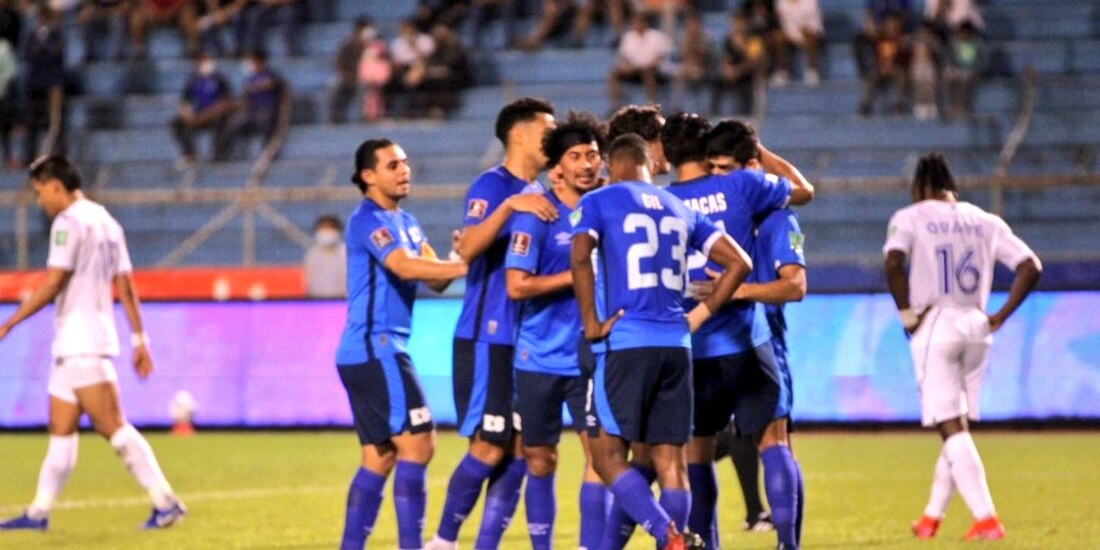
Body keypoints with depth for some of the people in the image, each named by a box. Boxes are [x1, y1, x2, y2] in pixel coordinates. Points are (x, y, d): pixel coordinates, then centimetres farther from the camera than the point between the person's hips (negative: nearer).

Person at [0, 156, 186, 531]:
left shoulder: (69, 222, -11)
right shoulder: (107, 222, 16)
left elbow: (52, 285, -17)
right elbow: (126, 286, 15)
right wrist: (139, 339, 15)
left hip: (81, 344, -10)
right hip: (76, 345, 10)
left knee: (112, 426, -12)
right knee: (61, 429, 11)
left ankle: (166, 503, -16)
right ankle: (39, 512, 14)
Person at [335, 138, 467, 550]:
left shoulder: (406, 222, 18)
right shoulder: (369, 220, -10)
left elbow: (434, 278, 7)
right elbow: (405, 267, -26)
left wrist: (459, 257, -14)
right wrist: (469, 266, -26)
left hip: (382, 350, 10)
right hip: (375, 349, -10)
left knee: (379, 457, 9)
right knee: (416, 443, -12)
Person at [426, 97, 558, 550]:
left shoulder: (538, 195, 15)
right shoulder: (492, 185, -9)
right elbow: (468, 248, -25)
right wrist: (509, 205, -35)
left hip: (528, 339, 8)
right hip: (488, 337, -8)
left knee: (519, 450, 4)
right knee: (489, 447, -7)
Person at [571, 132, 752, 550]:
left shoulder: (598, 202, 3)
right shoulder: (680, 209, 18)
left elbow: (580, 256, -16)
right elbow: (739, 263, 14)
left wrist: (591, 324, -9)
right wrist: (698, 316, 16)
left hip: (624, 343, -5)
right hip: (676, 345, 5)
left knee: (608, 455, 0)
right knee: (670, 459, 7)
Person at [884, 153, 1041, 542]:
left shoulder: (911, 217, 0)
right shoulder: (986, 222, 12)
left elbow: (893, 261, -19)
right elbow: (1030, 267, 5)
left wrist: (907, 313, -9)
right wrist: (1000, 316, 7)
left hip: (935, 328, -5)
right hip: (976, 328, 5)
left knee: (951, 428, -6)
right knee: (958, 426, 18)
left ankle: (986, 519, -16)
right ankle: (932, 517, 28)